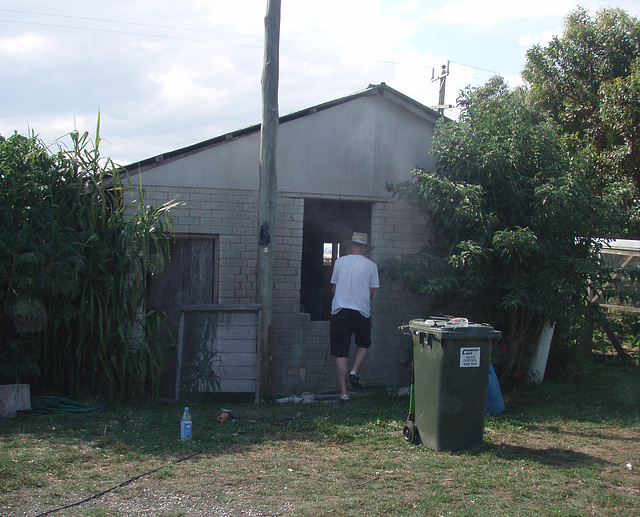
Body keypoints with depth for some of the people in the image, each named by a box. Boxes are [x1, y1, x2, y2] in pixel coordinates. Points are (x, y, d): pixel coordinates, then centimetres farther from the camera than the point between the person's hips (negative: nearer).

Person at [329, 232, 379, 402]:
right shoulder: (371, 265, 0)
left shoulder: (340, 262, 2)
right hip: (361, 312, 0)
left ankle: (343, 392, 4)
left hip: (339, 311, 0)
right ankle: (354, 372, 4)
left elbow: (333, 289, 9)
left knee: (340, 353, 4)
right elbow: (371, 293, 3)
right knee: (364, 343, 25)